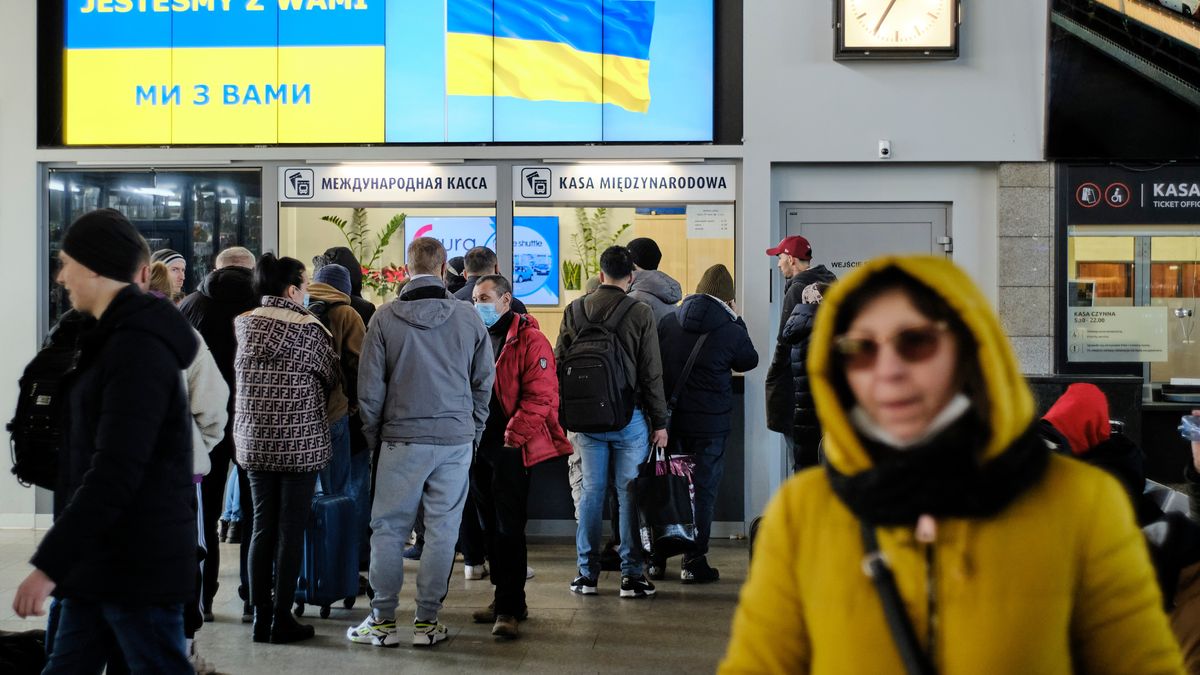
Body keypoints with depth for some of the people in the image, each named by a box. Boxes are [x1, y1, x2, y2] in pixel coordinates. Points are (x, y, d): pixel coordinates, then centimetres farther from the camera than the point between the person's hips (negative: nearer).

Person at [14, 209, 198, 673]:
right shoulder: (118, 338, 14)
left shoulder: (137, 348, -19)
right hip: (100, 556, 10)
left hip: (138, 561, -10)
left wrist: (49, 564, -24)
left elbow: (114, 474, -25)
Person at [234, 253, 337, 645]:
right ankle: (282, 620, 7)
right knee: (291, 530, 2)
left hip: (254, 440, 5)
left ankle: (261, 617, 14)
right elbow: (331, 378, -1)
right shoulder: (309, 328, -11)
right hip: (300, 443, -5)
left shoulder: (243, 324, 2)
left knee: (262, 526, 11)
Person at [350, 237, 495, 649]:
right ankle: (427, 622, 12)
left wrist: (374, 438, 10)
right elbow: (485, 383, 7)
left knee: (388, 530, 8)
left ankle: (383, 621, 13)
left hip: (402, 440, -1)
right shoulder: (468, 317, 1)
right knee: (441, 531, 7)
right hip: (455, 440, 1)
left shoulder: (385, 317, -3)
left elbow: (370, 387, -1)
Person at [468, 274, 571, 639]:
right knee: (490, 526, 13)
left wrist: (514, 434, -18)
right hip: (478, 446, 7)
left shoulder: (529, 340, -8)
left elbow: (541, 396, -15)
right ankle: (506, 597, 24)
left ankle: (509, 608, 0)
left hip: (510, 448, -7)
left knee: (508, 528, -5)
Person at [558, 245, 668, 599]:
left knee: (591, 490, 9)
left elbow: (559, 364, 6)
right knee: (629, 493, 3)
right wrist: (659, 421, 1)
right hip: (630, 417, -3)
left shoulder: (574, 310, 3)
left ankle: (587, 572, 14)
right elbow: (651, 373, -6)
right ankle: (631, 574, 7)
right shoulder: (641, 313, -7)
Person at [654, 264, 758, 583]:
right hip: (709, 423, -4)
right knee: (702, 491, 5)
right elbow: (749, 361, 9)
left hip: (670, 418, 4)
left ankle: (657, 560, 19)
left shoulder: (668, 321, 2)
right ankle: (694, 562, 7)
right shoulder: (731, 330, -10)